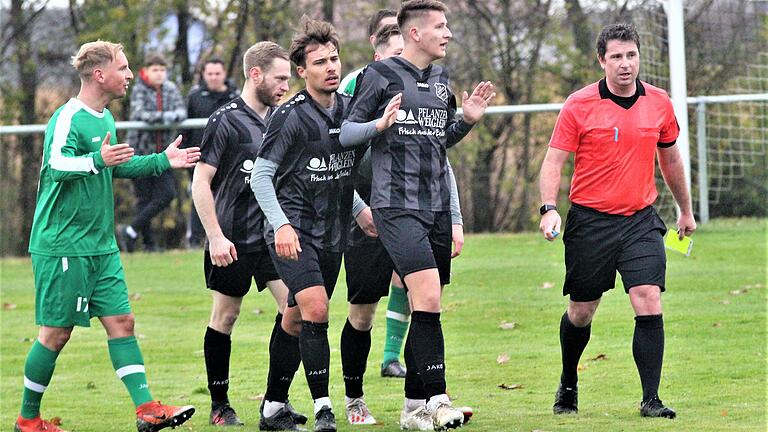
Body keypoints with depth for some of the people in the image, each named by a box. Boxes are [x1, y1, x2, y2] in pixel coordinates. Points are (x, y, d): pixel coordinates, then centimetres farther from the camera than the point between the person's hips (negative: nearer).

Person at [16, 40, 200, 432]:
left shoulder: (105, 117, 14)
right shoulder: (68, 118, -15)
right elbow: (56, 165, -29)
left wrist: (163, 161, 26)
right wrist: (97, 160, -46)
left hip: (101, 245, 9)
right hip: (62, 244, -9)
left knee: (121, 321, 1)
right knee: (56, 332, -2)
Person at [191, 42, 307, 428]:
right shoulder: (226, 121, -10)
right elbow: (201, 182, -11)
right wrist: (215, 236, -16)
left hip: (273, 236, 6)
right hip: (232, 239, -6)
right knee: (225, 316, 5)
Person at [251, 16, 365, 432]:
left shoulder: (351, 109, 6)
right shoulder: (290, 115, -11)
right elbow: (260, 175, -9)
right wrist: (281, 225, -17)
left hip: (333, 234, 6)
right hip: (293, 232, -6)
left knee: (296, 323, 11)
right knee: (315, 310, -20)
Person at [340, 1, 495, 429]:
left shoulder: (441, 79, 16)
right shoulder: (380, 75, -5)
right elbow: (346, 134, -3)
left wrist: (467, 121, 9)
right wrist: (379, 125, -21)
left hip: (437, 207, 7)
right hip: (396, 207, -7)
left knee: (427, 307, 7)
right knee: (428, 299, -19)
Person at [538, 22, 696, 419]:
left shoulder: (659, 103, 4)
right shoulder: (578, 106, -6)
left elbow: (670, 159, 19)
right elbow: (553, 161, -5)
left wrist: (686, 210, 27)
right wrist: (549, 209, -20)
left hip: (641, 220, 2)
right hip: (590, 220, -2)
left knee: (649, 305, -14)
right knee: (580, 313, 8)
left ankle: (650, 399, -9)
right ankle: (568, 386, 34)